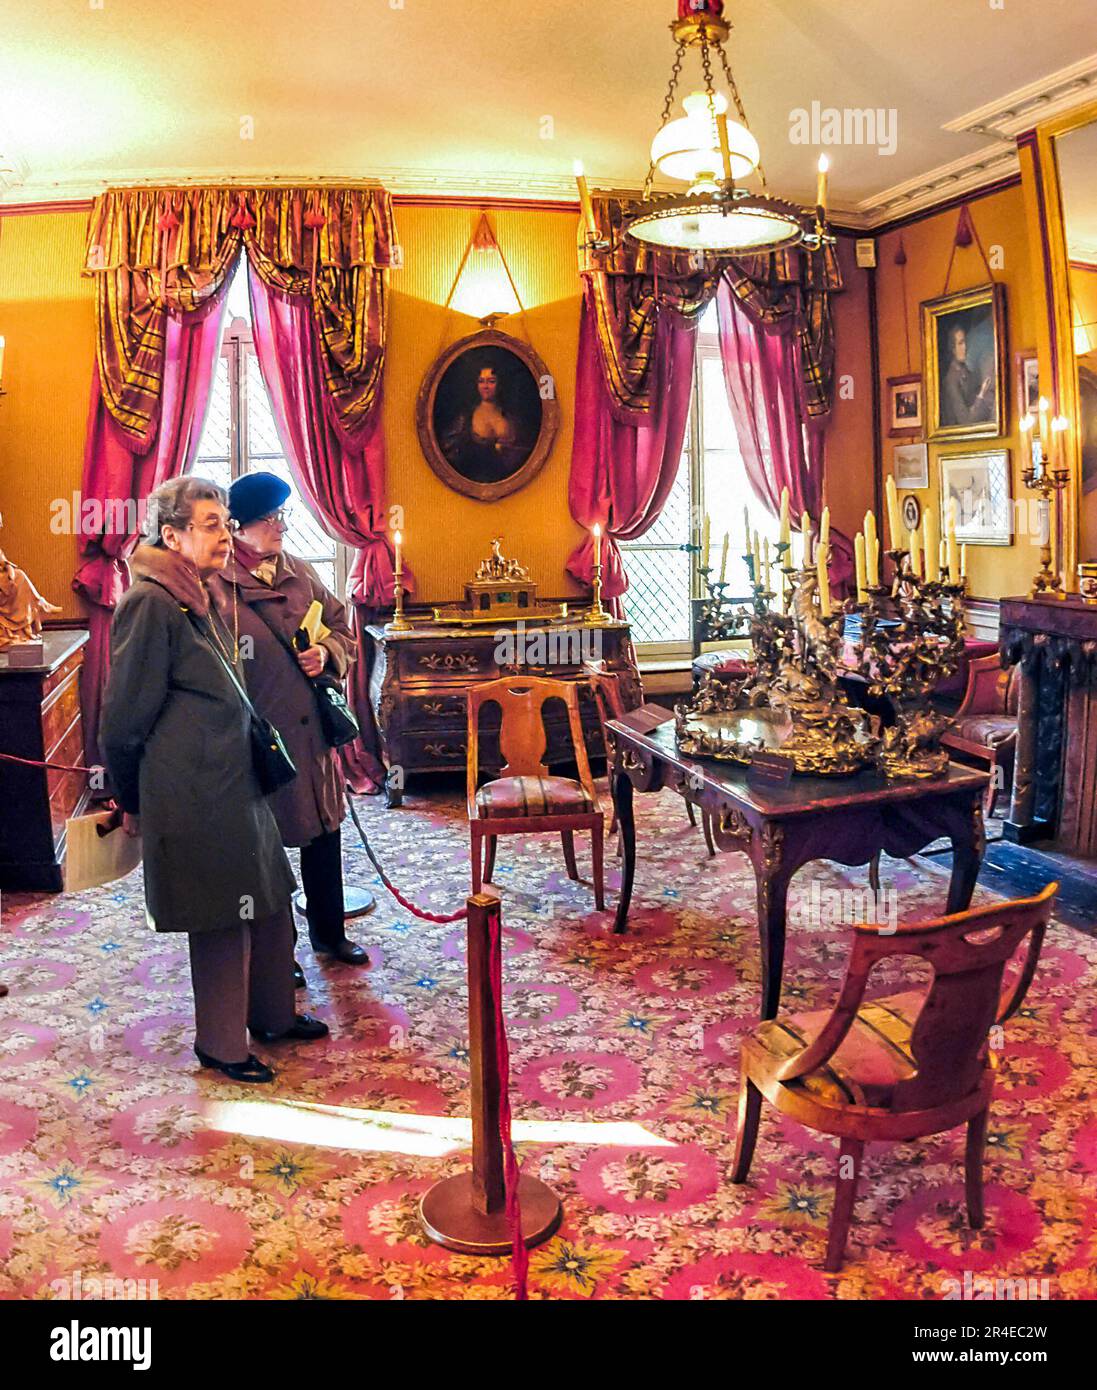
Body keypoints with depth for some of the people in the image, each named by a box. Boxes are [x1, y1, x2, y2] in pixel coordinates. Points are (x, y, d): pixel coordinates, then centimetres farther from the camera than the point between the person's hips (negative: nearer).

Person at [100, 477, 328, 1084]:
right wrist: (132, 801, -3)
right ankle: (220, 1044, 22)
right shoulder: (149, 603, -17)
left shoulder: (200, 598, 12)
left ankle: (272, 1014, 36)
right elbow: (124, 716, -13)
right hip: (196, 796, -9)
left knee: (267, 903, 17)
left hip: (236, 782, 9)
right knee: (223, 920, 3)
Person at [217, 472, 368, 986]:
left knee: (324, 834, 17)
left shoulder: (301, 573, 6)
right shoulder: (217, 586, -13)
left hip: (311, 732, 6)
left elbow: (342, 627, 16)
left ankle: (329, 933, 37)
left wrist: (327, 653, -5)